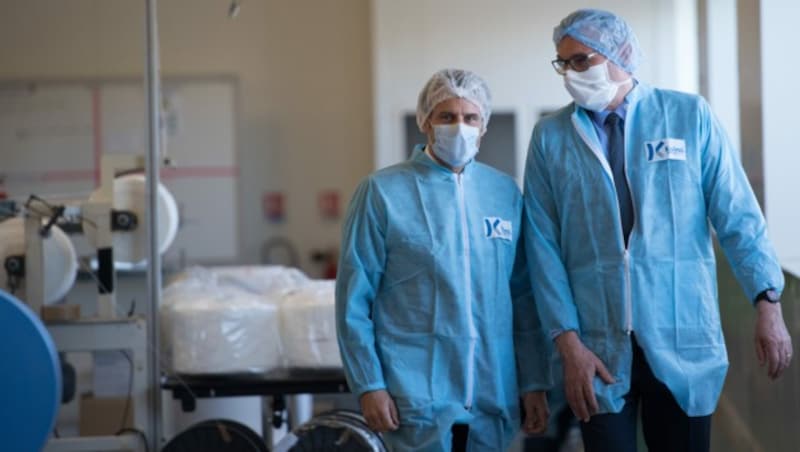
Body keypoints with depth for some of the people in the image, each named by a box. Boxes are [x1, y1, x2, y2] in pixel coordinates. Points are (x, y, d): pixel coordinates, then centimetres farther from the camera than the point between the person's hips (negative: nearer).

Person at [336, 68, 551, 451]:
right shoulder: (383, 191, -2)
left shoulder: (505, 192, 9)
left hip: (494, 397, 4)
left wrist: (535, 382, 9)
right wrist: (368, 385, -7)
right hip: (419, 396, -4)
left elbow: (524, 296, 12)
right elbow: (354, 300, -3)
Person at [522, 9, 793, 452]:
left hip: (682, 341, 0)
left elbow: (738, 218, 0)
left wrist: (767, 302, -6)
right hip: (598, 348, 0)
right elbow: (543, 245, 0)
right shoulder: (550, 137, 3)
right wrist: (568, 341, -6)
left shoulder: (689, 115, 1)